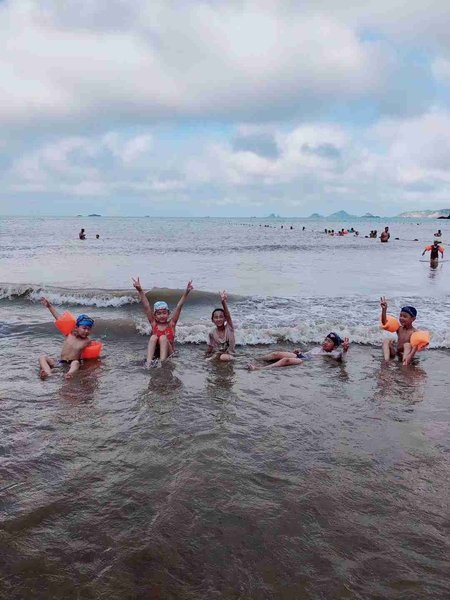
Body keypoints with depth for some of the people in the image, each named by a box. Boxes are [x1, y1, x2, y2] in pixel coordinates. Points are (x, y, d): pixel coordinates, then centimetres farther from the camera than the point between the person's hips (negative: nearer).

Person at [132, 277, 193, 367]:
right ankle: (149, 362, -37)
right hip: (155, 353, 1)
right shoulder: (154, 324, 5)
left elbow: (179, 306, -7)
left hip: (168, 354, -1)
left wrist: (186, 292, -17)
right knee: (154, 337, -23)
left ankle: (162, 362, -39)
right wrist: (140, 290, -12)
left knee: (163, 338, -24)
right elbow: (146, 306, -4)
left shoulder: (171, 324, 2)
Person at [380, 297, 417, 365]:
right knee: (386, 340, -12)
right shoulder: (399, 328, 4)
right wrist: (384, 309, -16)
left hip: (405, 354, -5)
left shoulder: (414, 332, -12)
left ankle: (405, 365, -47)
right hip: (396, 352, 5)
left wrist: (410, 356, -45)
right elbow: (385, 323, -4)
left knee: (407, 345, -31)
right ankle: (386, 361, -30)